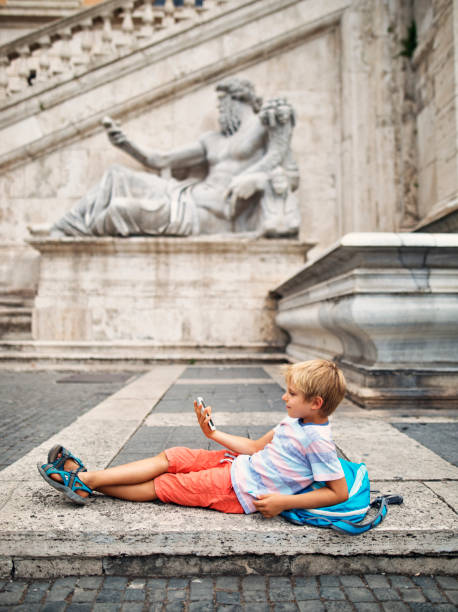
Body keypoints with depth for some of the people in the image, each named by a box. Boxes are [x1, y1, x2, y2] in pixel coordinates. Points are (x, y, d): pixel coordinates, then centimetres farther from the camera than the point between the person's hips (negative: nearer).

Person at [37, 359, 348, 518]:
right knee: (170, 457, 2)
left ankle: (84, 482, 5)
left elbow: (340, 493, -21)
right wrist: (213, 433, 8)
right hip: (237, 463, 8)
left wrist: (285, 502, -25)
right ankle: (85, 477, 6)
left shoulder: (319, 441, -19)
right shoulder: (295, 421, 8)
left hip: (241, 491, -8)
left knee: (160, 486, -5)